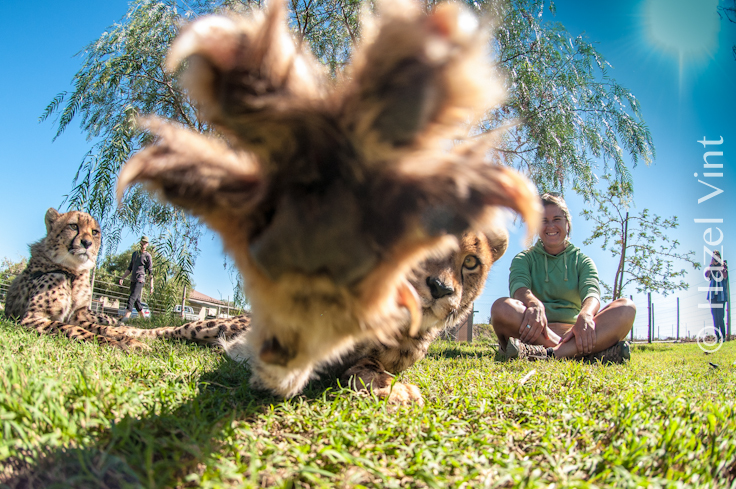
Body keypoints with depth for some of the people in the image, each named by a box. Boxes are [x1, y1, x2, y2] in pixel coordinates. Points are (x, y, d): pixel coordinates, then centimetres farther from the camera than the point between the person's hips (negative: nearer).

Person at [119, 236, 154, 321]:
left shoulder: (147, 256, -1)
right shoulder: (135, 254, 19)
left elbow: (150, 272, -4)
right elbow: (130, 268, 24)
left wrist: (151, 286, -9)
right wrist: (122, 278, 14)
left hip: (140, 280, -7)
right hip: (132, 280, 7)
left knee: (132, 298, -20)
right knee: (137, 301, 8)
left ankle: (126, 317, -29)